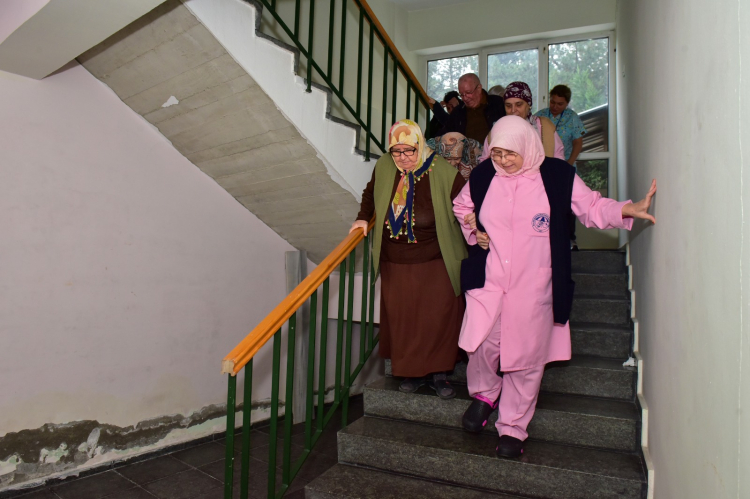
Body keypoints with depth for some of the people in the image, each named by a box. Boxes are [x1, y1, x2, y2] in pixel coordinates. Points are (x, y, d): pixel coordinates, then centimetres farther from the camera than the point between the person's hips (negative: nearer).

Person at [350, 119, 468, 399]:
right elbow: (370, 193, 19)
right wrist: (363, 218, 7)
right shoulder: (383, 168, -1)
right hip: (395, 265, 3)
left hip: (436, 264, -3)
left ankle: (438, 374, 25)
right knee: (402, 320, 11)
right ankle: (413, 372, 30)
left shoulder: (443, 173, -13)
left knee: (439, 319, 5)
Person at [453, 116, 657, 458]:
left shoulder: (557, 176, -2)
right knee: (481, 342, -13)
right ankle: (484, 394, 22)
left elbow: (592, 207, 4)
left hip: (534, 285, -1)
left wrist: (630, 209, -13)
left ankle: (513, 429, 24)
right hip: (488, 279, 1)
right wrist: (473, 230, 5)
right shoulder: (483, 175, 5)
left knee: (526, 356, 4)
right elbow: (461, 206, 22)